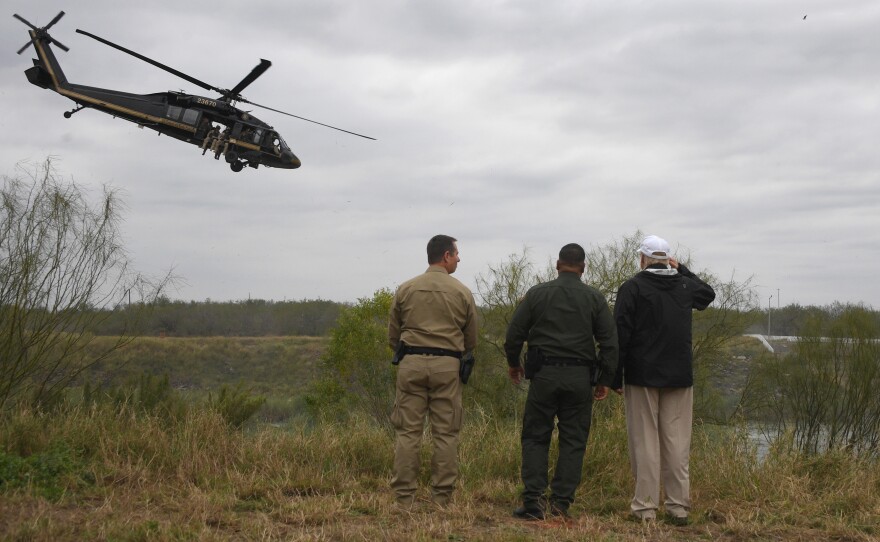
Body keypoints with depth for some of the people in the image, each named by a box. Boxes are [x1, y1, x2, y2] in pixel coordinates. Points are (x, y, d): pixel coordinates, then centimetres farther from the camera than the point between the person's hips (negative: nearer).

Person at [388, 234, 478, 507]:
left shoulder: (405, 289, 6)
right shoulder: (462, 293, 3)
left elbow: (393, 336, 11)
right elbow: (471, 341, 10)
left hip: (411, 363, 1)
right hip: (447, 365, -1)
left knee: (407, 431, 2)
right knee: (446, 433, 4)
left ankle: (403, 497, 1)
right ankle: (442, 497, 5)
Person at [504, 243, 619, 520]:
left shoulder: (537, 294, 3)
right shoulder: (595, 298, 4)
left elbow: (514, 333, 4)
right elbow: (609, 342, 0)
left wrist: (513, 363, 20)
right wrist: (606, 380, 7)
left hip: (544, 375, 0)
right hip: (580, 378, 1)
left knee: (535, 438, 7)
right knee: (573, 442, 7)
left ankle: (533, 502, -1)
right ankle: (560, 503, 4)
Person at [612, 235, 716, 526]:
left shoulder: (632, 288, -5)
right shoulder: (684, 285, 7)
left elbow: (620, 336, -8)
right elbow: (708, 293, 33)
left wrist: (616, 378, -3)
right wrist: (682, 270, 26)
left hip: (643, 376, -3)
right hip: (680, 377, 3)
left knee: (645, 442, 0)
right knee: (677, 441, 7)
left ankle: (646, 507, 1)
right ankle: (679, 506, 8)